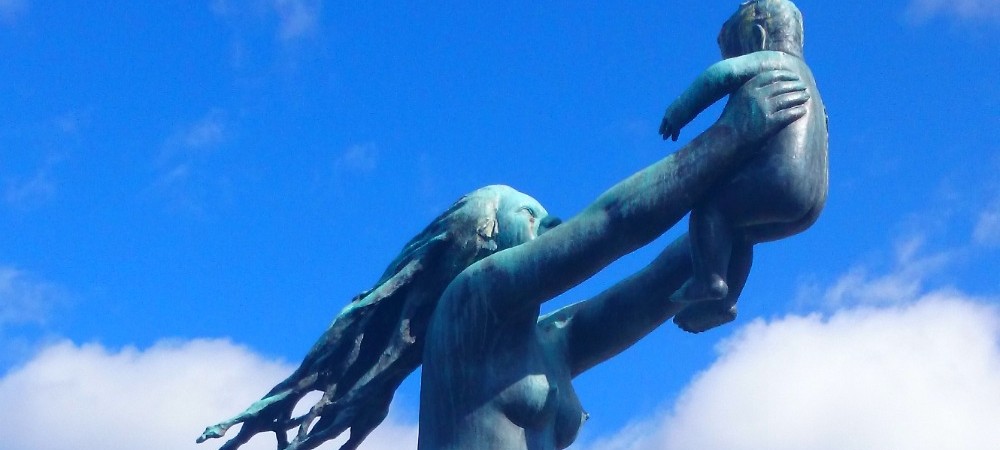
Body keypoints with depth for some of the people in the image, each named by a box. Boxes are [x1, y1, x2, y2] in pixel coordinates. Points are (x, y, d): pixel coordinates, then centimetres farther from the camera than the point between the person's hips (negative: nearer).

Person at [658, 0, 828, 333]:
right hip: (811, 205, 10)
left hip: (784, 181, -10)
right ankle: (723, 301, 13)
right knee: (736, 231, 22)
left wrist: (678, 112, -8)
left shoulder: (773, 61, 4)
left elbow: (723, 73, -16)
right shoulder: (805, 79, 32)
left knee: (709, 205, -8)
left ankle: (710, 280, -19)